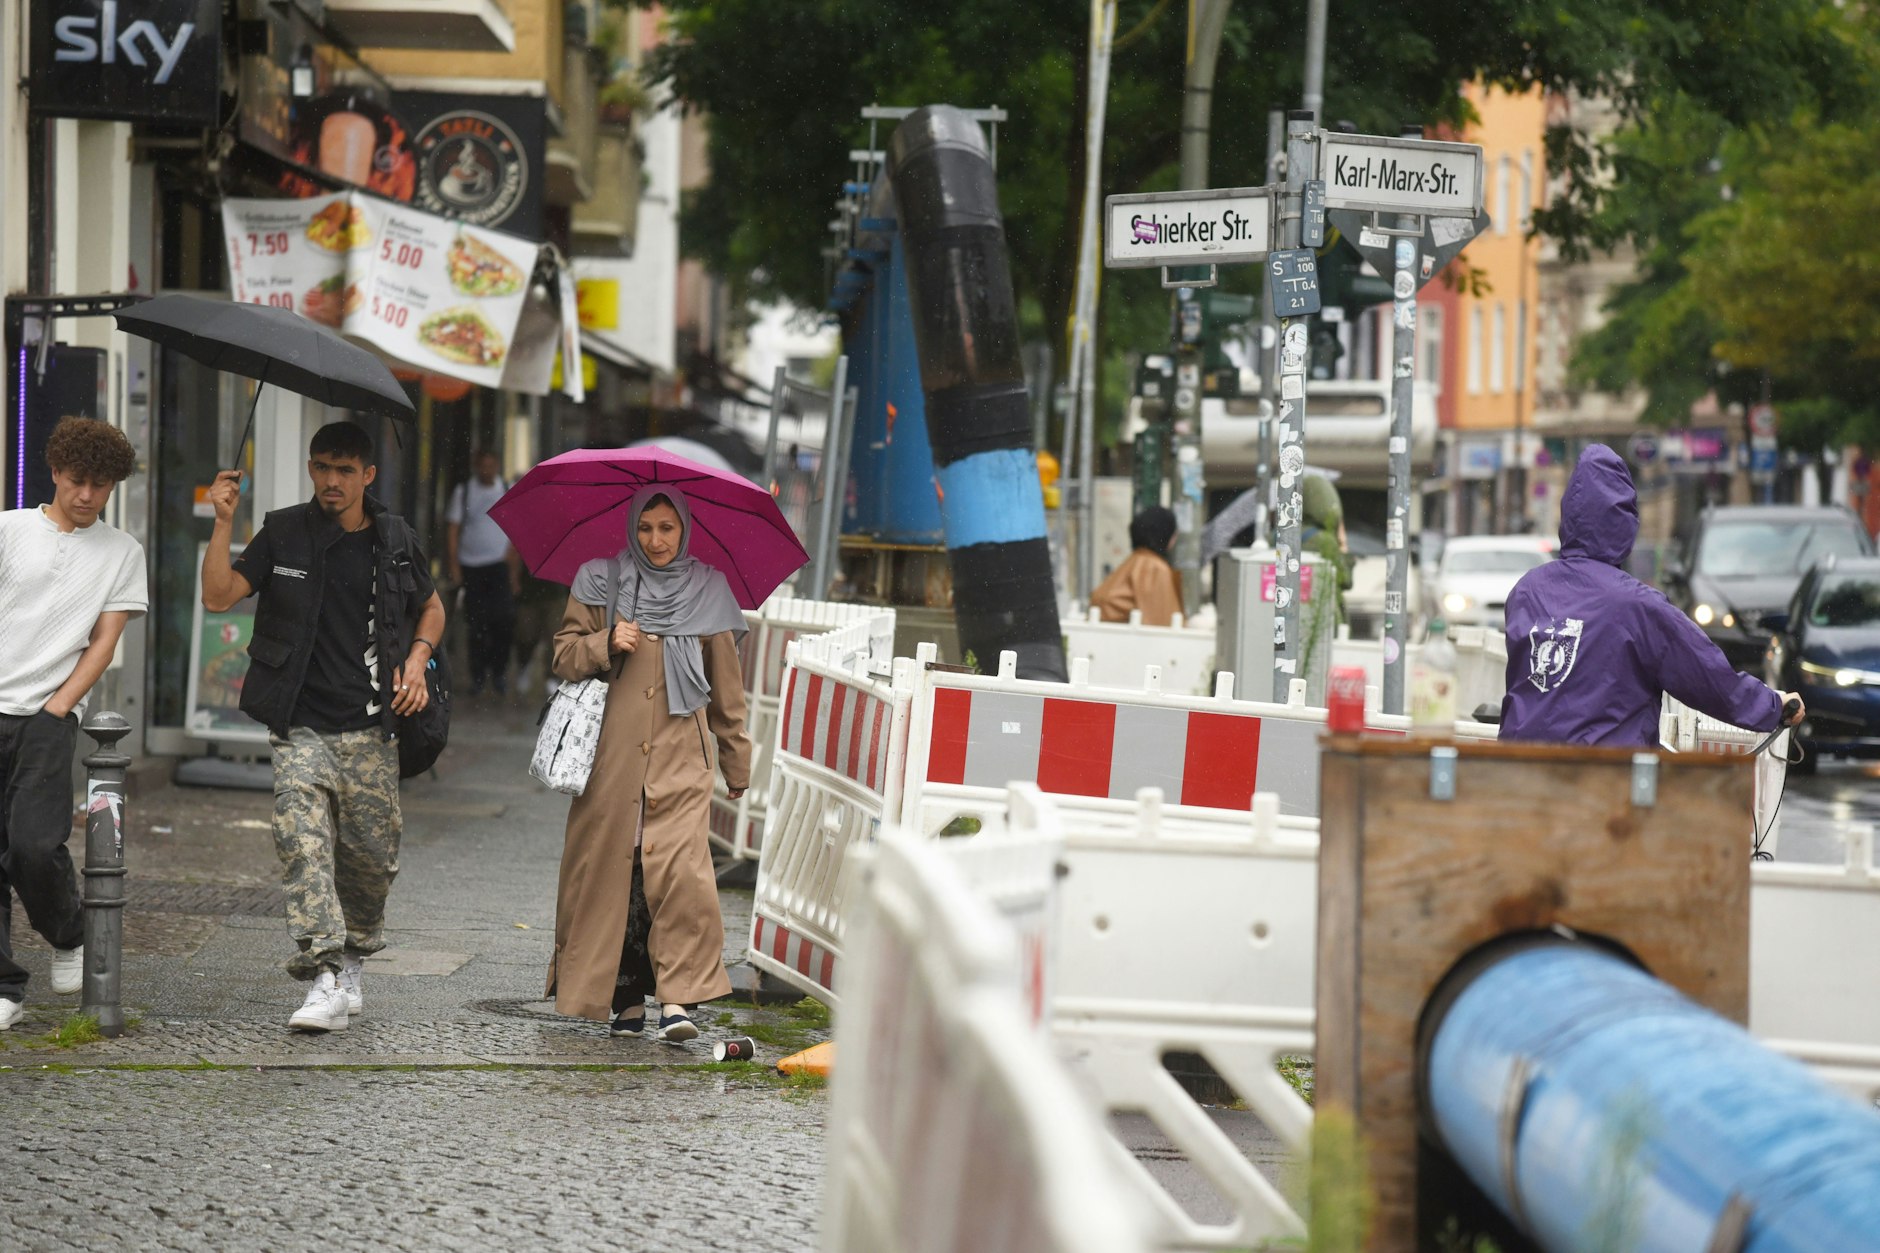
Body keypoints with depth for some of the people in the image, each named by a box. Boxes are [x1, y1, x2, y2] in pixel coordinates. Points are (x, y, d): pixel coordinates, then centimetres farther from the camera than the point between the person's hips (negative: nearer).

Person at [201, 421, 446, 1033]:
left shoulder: (394, 539, 8)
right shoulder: (283, 534, 4)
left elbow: (431, 607, 24)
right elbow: (218, 596, -5)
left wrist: (417, 659, 6)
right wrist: (223, 523, -14)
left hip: (370, 729, 2)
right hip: (300, 728, -1)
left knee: (372, 853, 3)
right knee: (302, 843, -16)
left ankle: (354, 956, 29)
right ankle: (327, 981, -20)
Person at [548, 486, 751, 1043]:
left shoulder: (707, 591, 11)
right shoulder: (604, 584, 9)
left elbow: (727, 685, 17)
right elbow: (564, 657, 9)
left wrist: (737, 763, 19)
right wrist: (606, 644, -11)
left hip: (681, 757, -1)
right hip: (610, 757, 1)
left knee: (682, 869, -16)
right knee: (611, 871, -1)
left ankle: (678, 997, -15)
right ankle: (626, 997, 9)